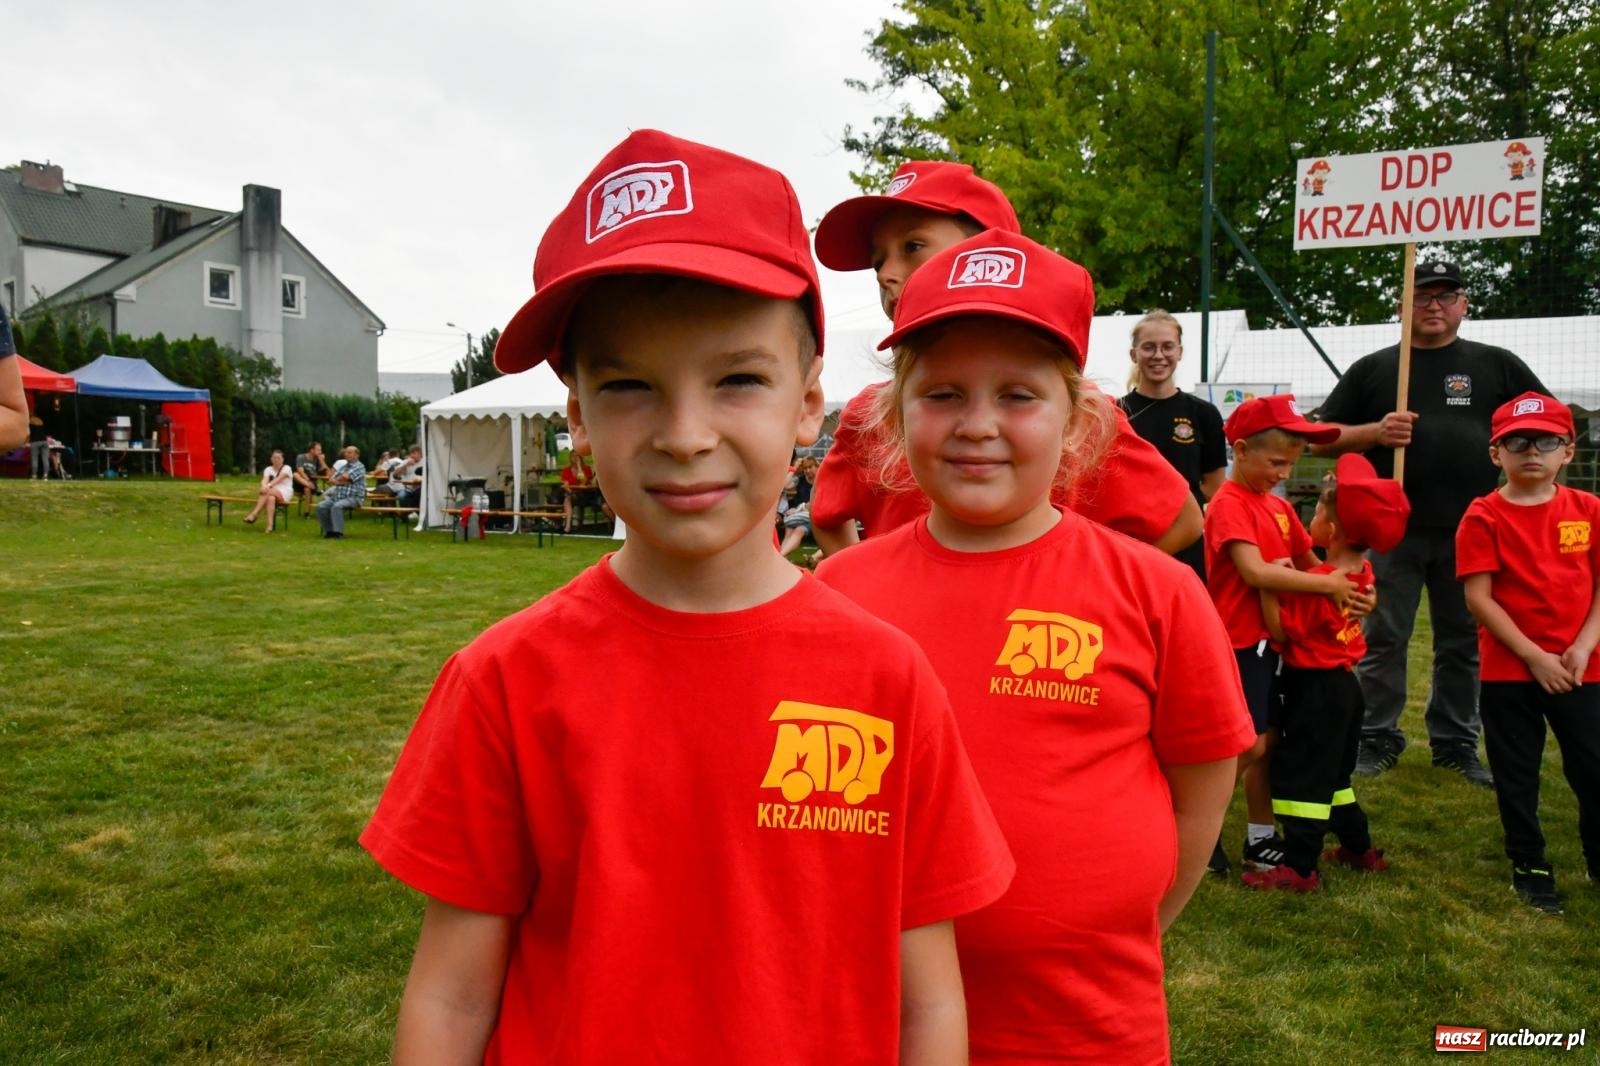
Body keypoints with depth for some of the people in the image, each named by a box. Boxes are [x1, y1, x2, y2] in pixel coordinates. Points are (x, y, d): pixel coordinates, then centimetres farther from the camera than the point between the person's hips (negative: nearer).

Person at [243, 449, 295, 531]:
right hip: (272, 493, 3)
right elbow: (264, 480, -7)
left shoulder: (286, 468, 1)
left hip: (285, 494, -3)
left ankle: (254, 514, -39)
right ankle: (269, 525, -49)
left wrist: (268, 486, -37)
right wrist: (264, 486, -33)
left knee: (268, 491, -35)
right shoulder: (268, 469, 13)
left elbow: (279, 479, -19)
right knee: (271, 498, -37)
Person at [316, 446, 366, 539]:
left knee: (336, 506, -34)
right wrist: (340, 482, -6)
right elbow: (330, 481, 14)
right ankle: (329, 531, -7)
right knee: (321, 506, -13)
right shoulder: (343, 467, 21)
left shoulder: (359, 467, -4)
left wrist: (337, 480, 4)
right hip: (338, 496, 8)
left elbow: (345, 476, -17)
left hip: (354, 498, -8)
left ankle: (338, 533, -29)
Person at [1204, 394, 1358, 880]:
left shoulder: (1279, 506, 12)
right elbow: (1255, 572, -25)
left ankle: (1261, 839, 24)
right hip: (1240, 641, -8)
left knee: (1265, 741, 13)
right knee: (1249, 744, -6)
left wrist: (1349, 587, -2)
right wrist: (1328, 584, -21)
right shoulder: (1229, 504, -15)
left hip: (1271, 639, 8)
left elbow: (1309, 561, 17)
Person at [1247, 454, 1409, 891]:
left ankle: (1299, 867, -1)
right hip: (1343, 682, 9)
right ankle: (1359, 848, 32)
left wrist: (1268, 588, -22)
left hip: (1314, 688, -9)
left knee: (1301, 773, -4)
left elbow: (1282, 633, -21)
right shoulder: (1362, 573, 3)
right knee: (1333, 772, 22)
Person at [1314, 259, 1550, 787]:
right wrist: (1376, 432, -12)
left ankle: (1456, 744, 23)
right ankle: (1378, 739, 15)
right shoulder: (1372, 368, 7)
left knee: (1463, 643, 10)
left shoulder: (1496, 364, 9)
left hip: (1470, 530, 1)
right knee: (1384, 639, 4)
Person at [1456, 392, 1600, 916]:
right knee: (1517, 774, 9)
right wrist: (1534, 656, -15)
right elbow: (1479, 598, -11)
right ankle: (1529, 866, 24)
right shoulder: (1484, 516, -7)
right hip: (1508, 670, -2)